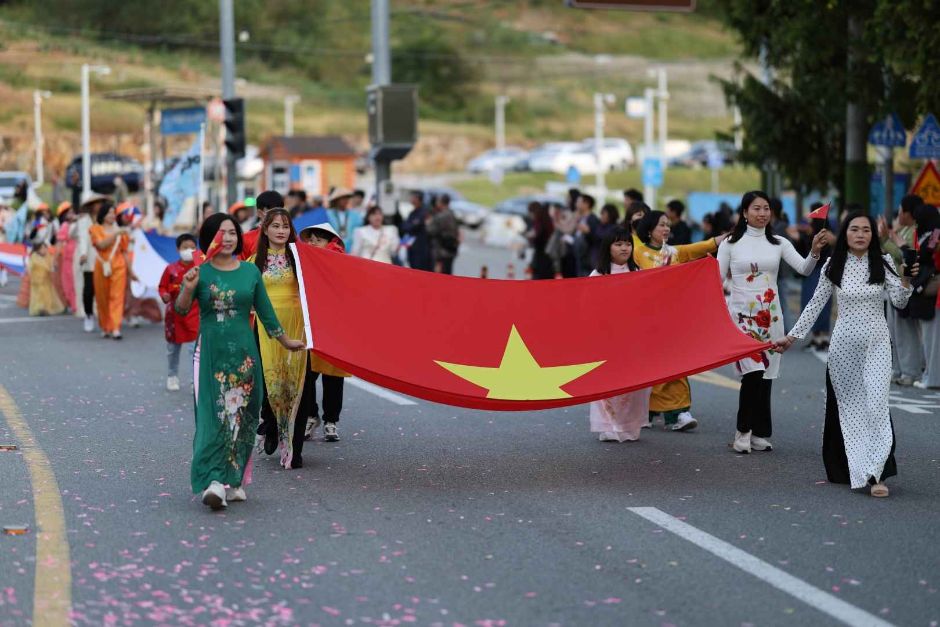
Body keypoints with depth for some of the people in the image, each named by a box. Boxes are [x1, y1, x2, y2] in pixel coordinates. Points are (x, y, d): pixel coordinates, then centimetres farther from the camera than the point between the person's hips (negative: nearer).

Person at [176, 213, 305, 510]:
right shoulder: (201, 272, 0)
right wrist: (188, 288, -24)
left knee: (242, 416, 3)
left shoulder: (250, 271, 6)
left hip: (244, 352, 3)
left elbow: (265, 312, 15)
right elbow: (181, 310, -6)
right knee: (213, 415, -9)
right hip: (211, 352, -2)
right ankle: (213, 482, -15)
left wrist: (286, 341, 20)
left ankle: (234, 480, 11)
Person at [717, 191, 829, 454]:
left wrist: (815, 252, -24)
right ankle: (743, 431, -2)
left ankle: (759, 434, 14)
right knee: (752, 372, -15)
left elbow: (804, 269, -6)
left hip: (770, 317, 3)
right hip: (742, 316, -3)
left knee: (765, 376, 5)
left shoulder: (779, 244, 6)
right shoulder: (730, 244, 1)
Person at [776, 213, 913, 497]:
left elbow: (899, 302, -5)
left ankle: (877, 473, -14)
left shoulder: (883, 263, 1)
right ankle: (852, 468, 12)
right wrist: (792, 335, 6)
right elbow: (816, 304, 8)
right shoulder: (833, 266, 3)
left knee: (876, 403, -12)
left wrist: (906, 279, -24)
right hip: (844, 344, 1)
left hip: (876, 343, -1)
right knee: (848, 404, 3)